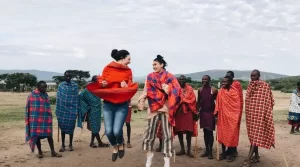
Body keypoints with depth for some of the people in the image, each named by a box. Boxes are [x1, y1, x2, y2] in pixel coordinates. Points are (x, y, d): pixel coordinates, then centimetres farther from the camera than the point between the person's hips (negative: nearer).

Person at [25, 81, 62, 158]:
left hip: (46, 119, 4)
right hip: (36, 119, -4)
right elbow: (28, 108, -4)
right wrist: (29, 120, -5)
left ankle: (53, 152, 7)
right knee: (37, 135, 5)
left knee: (49, 135, 2)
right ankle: (40, 152, 18)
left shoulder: (46, 95, 9)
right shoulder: (32, 95, -5)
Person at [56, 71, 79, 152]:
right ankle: (63, 145, 16)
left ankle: (70, 144, 17)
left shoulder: (75, 85, 0)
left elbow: (76, 98, -1)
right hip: (62, 109, 1)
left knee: (71, 127, 5)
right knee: (63, 127, 6)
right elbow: (58, 98, 4)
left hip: (72, 109, -1)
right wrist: (57, 111, 0)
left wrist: (76, 110, -5)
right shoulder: (61, 86, 4)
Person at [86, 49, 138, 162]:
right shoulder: (107, 68, 0)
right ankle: (115, 147, 28)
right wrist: (102, 83, -16)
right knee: (108, 131, -5)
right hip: (108, 104, 1)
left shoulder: (128, 71, 4)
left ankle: (121, 144, 24)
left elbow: (131, 86, 5)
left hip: (122, 105, 0)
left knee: (117, 131, -12)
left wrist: (126, 86, -16)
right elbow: (101, 82, 6)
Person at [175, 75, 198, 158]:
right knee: (179, 130, 5)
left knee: (188, 131, -1)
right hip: (178, 112, 2)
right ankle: (182, 149, 17)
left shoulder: (189, 89, 4)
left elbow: (193, 100, 0)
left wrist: (194, 113, -3)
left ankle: (189, 150, 7)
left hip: (188, 112, -1)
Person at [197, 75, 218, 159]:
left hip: (211, 112, -5)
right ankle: (207, 150, 17)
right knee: (205, 132, 9)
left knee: (210, 132, -4)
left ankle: (210, 151, 6)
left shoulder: (214, 90, -7)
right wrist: (197, 111, 5)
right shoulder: (200, 90, 7)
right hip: (202, 112, 5)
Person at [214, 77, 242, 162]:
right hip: (222, 116, 4)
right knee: (222, 134, 9)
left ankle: (231, 153, 15)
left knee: (231, 135, 4)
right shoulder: (220, 92, 3)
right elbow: (218, 104, 6)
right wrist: (216, 114, 0)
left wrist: (237, 117, -9)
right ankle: (223, 152, 20)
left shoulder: (235, 92, -8)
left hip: (232, 116, -4)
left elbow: (238, 105, -7)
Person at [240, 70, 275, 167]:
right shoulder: (250, 86, 12)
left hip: (259, 114, -7)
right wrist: (248, 114, 14)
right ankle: (256, 156, 22)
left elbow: (267, 102, -10)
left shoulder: (265, 86, -7)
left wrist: (264, 115, -15)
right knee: (252, 135, 11)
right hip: (250, 114, 7)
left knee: (256, 135, -10)